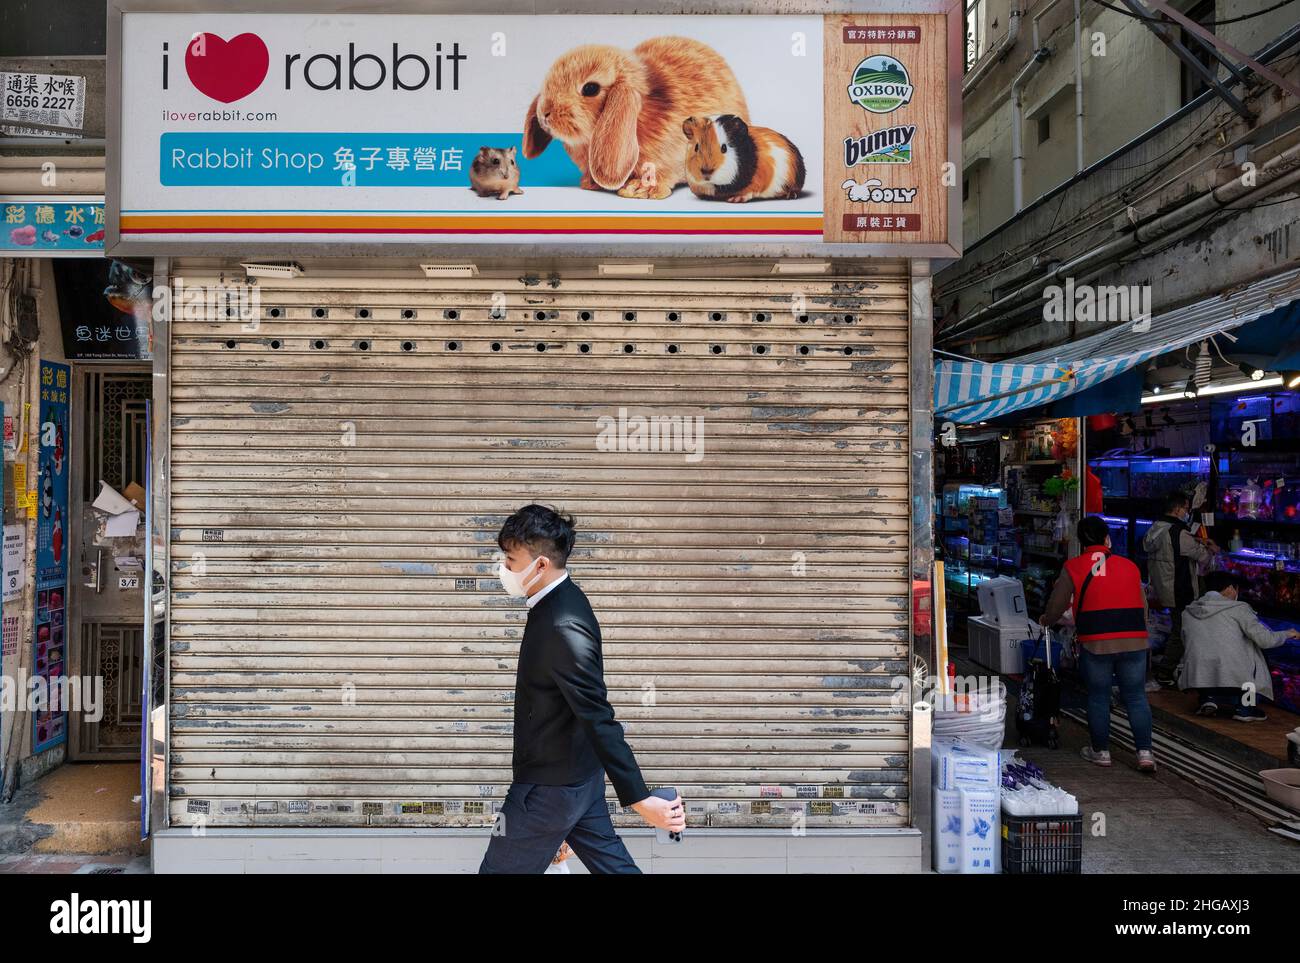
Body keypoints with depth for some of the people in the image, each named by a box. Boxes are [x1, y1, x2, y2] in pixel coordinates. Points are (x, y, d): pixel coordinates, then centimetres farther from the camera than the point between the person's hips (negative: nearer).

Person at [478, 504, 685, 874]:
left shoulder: (563, 627, -28)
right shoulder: (559, 603, 2)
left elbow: (600, 721, -30)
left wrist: (640, 800, -27)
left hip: (550, 786, -9)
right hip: (578, 774, 9)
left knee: (499, 868, 8)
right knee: (611, 864, 17)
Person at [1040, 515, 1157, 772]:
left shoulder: (1072, 568, 1)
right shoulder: (1129, 566, 11)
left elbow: (1057, 605, 4)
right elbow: (1143, 606, 15)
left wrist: (1046, 621, 24)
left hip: (1095, 643, -2)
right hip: (1134, 641, 2)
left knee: (1098, 696, 11)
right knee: (1136, 697, 10)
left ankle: (1100, 751, 19)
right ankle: (1145, 752, 7)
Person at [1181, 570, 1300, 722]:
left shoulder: (1187, 613, 12)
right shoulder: (1238, 609, 0)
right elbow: (1265, 640, -4)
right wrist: (1287, 634, 17)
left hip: (1197, 680, 3)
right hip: (1234, 679, -3)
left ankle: (1208, 697, 8)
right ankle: (1244, 705, 15)